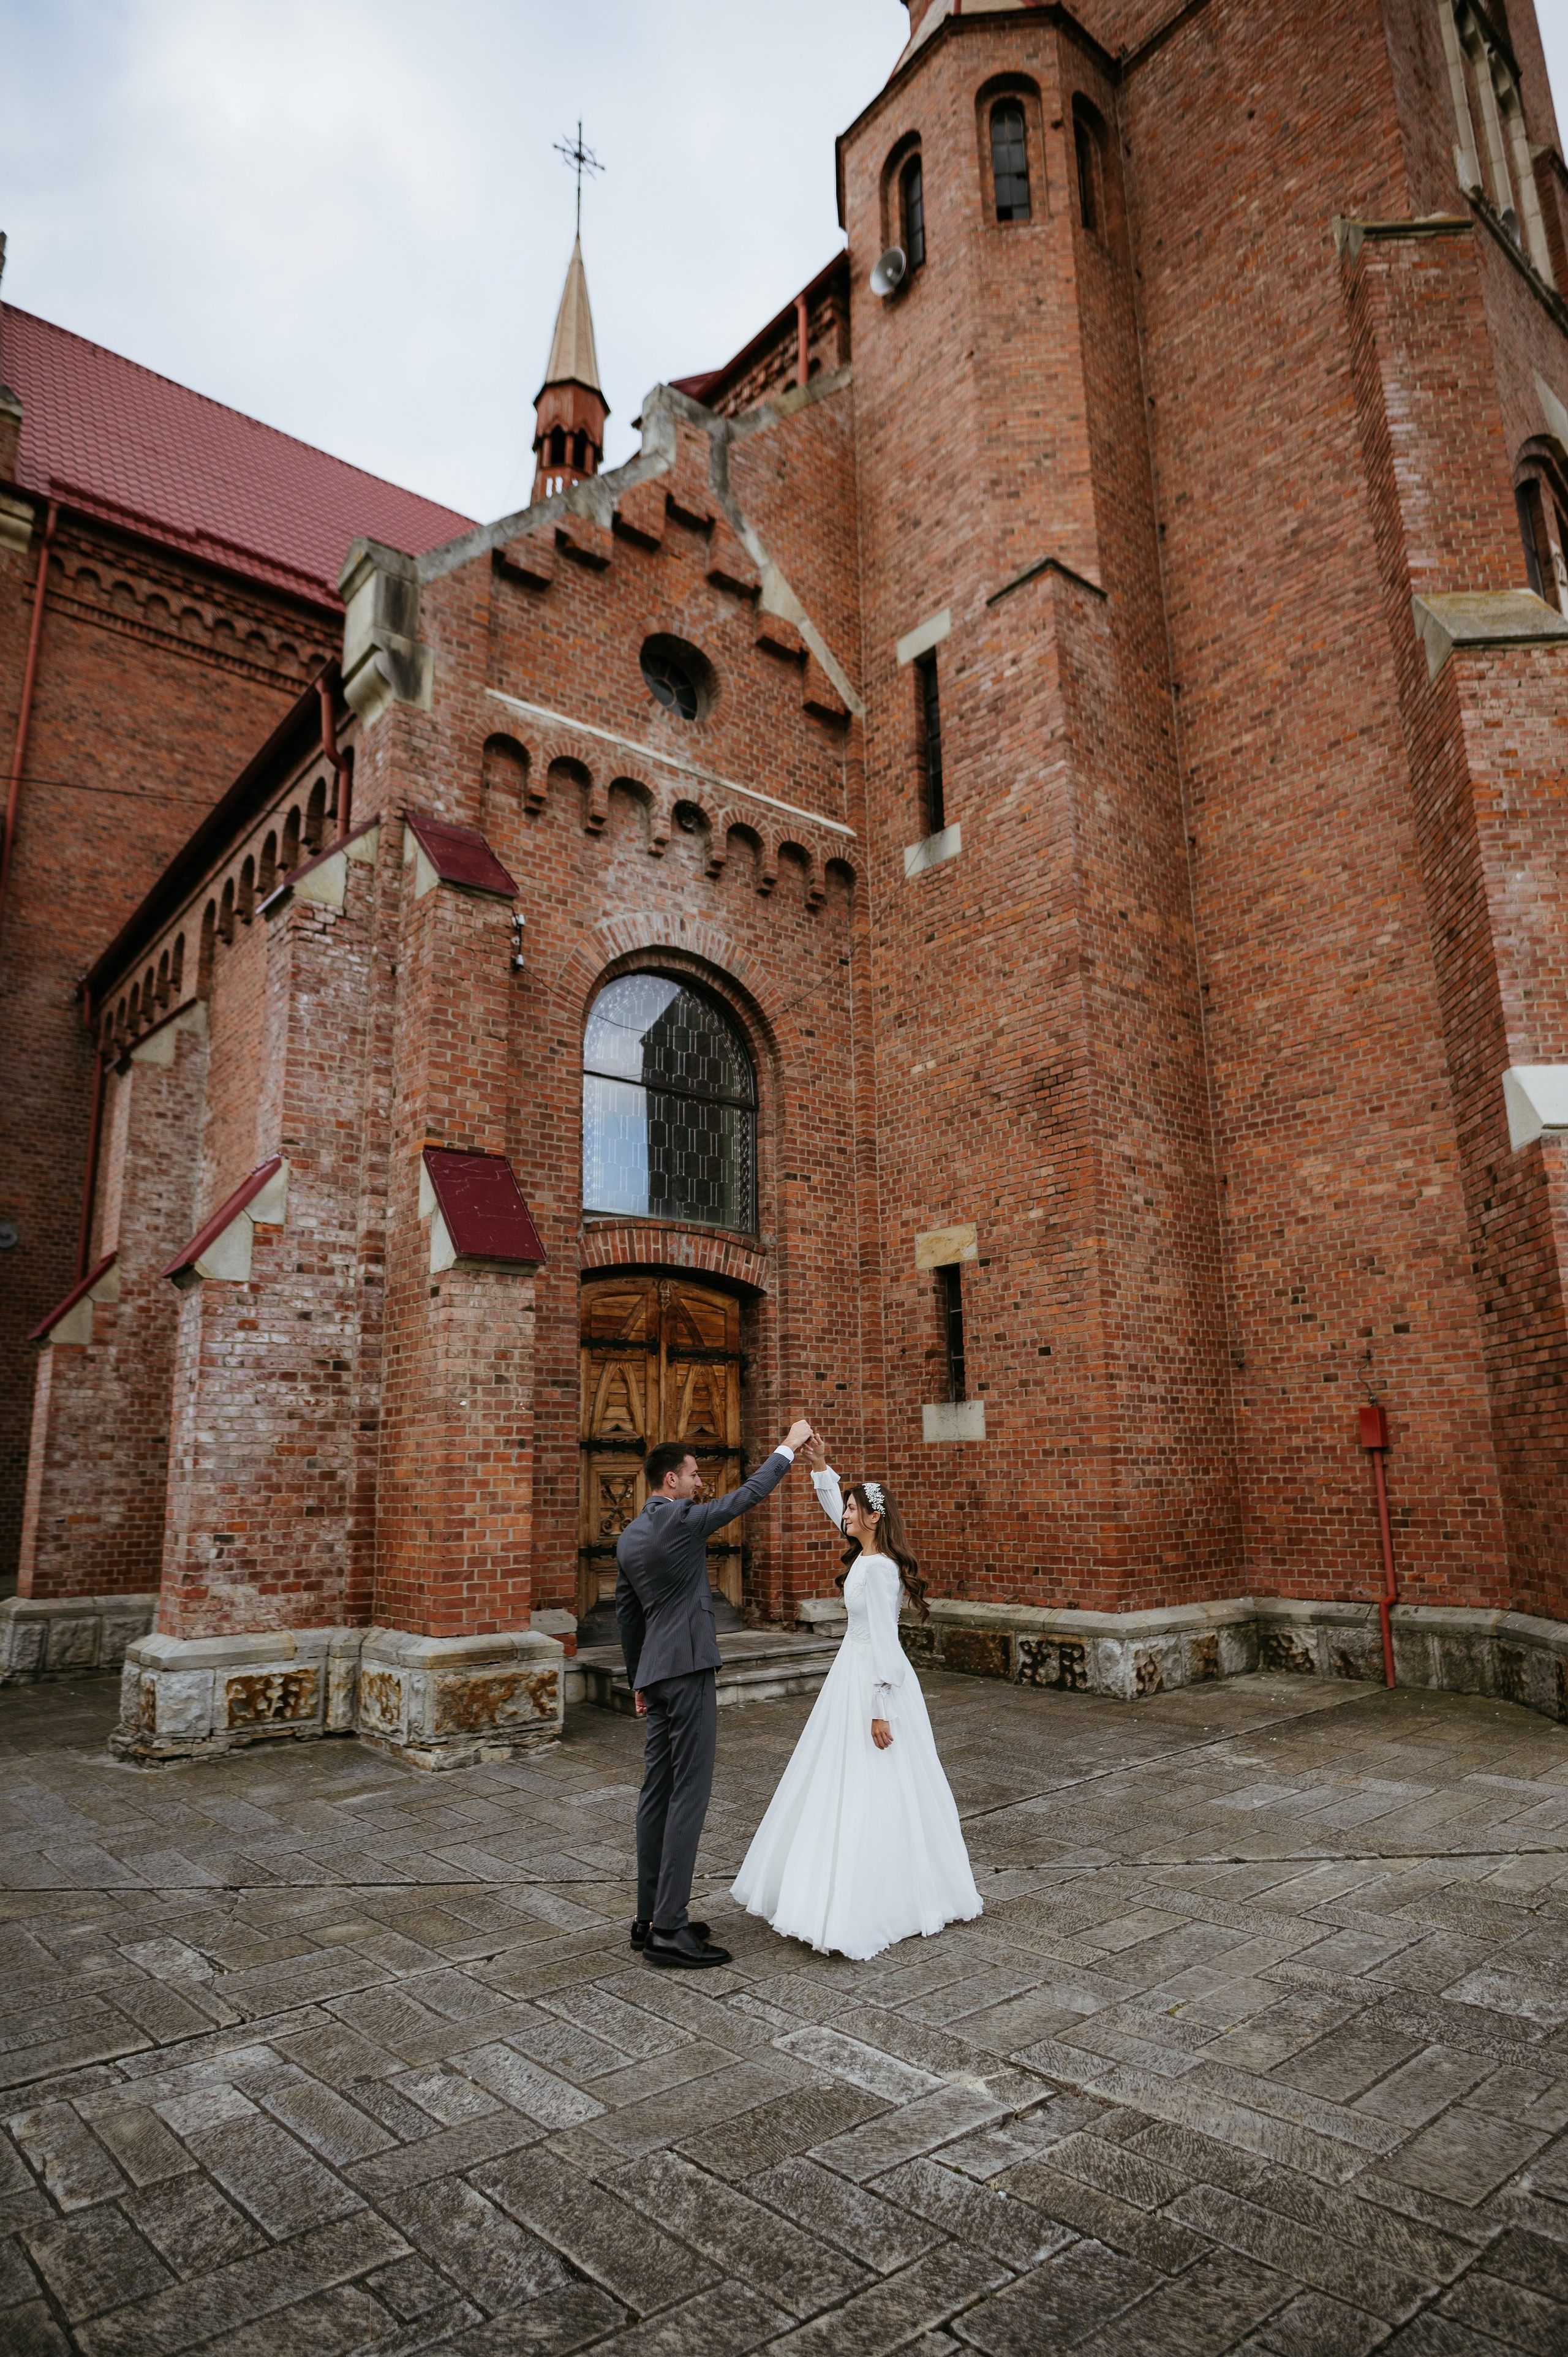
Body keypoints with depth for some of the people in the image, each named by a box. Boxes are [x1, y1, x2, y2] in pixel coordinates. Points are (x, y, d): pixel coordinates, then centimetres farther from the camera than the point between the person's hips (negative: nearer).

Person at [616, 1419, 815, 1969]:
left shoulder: (628, 1537, 11)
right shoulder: (682, 1520, -14)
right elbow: (748, 1495, -5)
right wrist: (789, 1448, 7)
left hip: (655, 1674, 9)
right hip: (688, 1670, -9)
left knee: (657, 1793, 13)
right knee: (689, 1794, -6)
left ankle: (650, 1918, 20)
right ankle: (669, 1929, -4)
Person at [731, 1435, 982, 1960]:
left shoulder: (877, 1568, -21)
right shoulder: (866, 1553, 4)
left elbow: (883, 1639, -22)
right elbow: (835, 1510, 20)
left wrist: (880, 1710, -21)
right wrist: (820, 1466, 10)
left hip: (874, 1681, -10)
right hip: (855, 1674, 10)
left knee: (869, 1790, -3)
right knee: (842, 1785, 16)